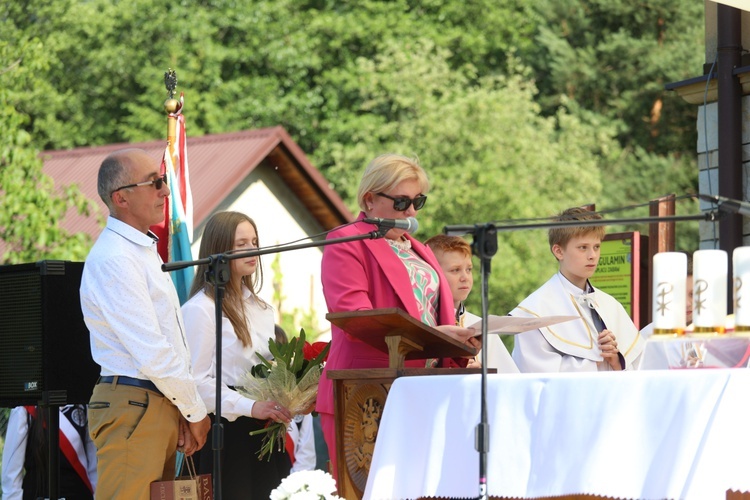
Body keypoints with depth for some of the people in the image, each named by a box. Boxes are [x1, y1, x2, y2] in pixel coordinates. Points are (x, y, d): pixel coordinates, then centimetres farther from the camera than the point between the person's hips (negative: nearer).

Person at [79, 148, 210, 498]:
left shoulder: (145, 251, 18)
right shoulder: (113, 259, -14)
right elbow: (150, 352, -17)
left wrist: (187, 410, 6)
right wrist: (195, 411, -8)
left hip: (162, 404, 10)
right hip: (133, 406, -10)